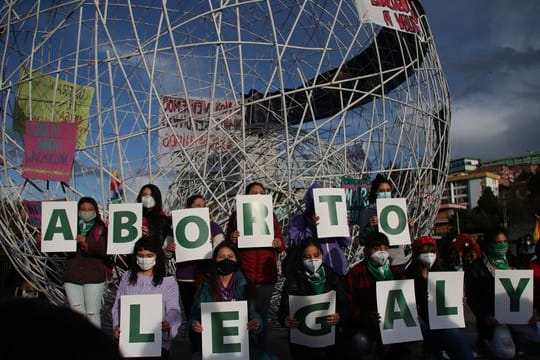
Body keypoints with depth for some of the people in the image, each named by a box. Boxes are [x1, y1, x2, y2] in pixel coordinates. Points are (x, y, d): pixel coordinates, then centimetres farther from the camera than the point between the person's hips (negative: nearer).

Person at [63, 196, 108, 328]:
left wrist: (86, 242, -22)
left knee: (92, 314, 0)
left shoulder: (101, 228, 2)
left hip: (93, 276, -3)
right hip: (72, 275, 3)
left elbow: (103, 249, -10)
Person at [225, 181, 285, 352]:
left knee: (262, 315, 8)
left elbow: (281, 245, 10)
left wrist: (279, 244, -13)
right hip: (243, 274, -2)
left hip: (265, 275, 2)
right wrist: (232, 239, -18)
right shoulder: (236, 215, 4)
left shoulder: (270, 215, 10)